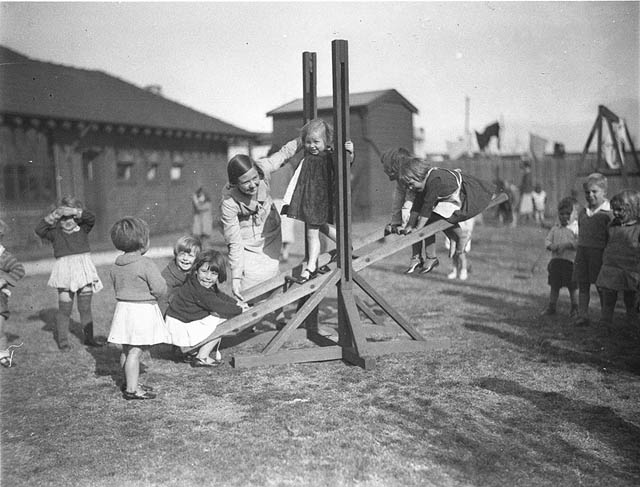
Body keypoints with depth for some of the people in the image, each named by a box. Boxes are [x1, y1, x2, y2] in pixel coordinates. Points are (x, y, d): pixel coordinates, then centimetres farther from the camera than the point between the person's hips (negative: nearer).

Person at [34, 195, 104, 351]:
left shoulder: (82, 229, 9)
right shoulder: (55, 233, 4)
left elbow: (91, 218, -7)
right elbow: (39, 230, -12)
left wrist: (74, 211, -17)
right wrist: (54, 215, -19)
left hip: (84, 271, 2)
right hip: (65, 273, -2)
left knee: (85, 307, 11)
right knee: (64, 309, -1)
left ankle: (89, 338, 20)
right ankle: (62, 340, 9)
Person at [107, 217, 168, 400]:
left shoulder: (116, 265, 4)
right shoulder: (146, 264, -17)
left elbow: (116, 287, 14)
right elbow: (160, 289, -17)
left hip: (123, 308, 8)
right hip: (142, 310, -8)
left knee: (126, 350, 17)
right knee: (135, 351, -5)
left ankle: (130, 382, 31)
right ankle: (132, 389, -1)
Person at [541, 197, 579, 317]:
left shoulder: (576, 228, -5)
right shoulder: (555, 228, 12)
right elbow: (547, 240, 10)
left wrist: (568, 245, -23)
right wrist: (551, 246, -10)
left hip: (570, 260, -5)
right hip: (555, 259, 5)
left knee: (572, 287, 5)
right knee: (554, 285, 11)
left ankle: (575, 308, 20)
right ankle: (551, 306, 22)